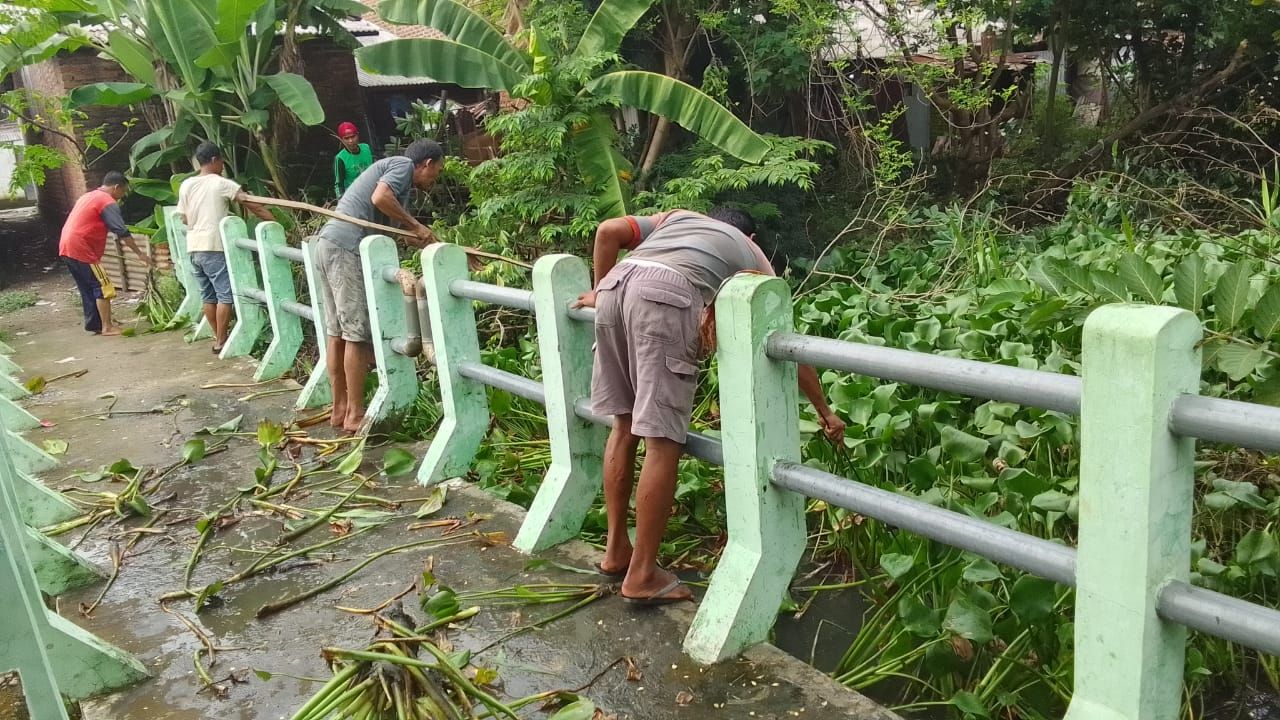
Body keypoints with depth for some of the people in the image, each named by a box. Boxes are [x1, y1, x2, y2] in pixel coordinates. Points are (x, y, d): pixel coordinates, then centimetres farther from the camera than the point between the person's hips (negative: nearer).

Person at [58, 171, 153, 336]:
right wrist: (140, 253, -11)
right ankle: (107, 327, -4)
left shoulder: (89, 196, 21)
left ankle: (95, 325, 18)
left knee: (88, 289, 15)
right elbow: (122, 232, -15)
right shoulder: (108, 202, -9)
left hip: (66, 247, 10)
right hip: (81, 249, -10)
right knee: (103, 287, -5)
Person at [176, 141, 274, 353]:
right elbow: (251, 205, -12)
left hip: (193, 248, 7)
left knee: (208, 295, 13)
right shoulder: (222, 184, -7)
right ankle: (220, 341, -2)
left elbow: (184, 219, 15)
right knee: (225, 294, -2)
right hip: (214, 247, -7)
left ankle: (218, 337, 21)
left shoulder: (186, 185, 10)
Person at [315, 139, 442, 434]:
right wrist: (416, 225, -7)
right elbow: (380, 198, -20)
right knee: (358, 332, -5)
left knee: (337, 331, 12)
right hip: (346, 248, -10)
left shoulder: (392, 168, 27)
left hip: (330, 244, 10)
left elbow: (403, 235, 27)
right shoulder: (404, 164, 1)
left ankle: (340, 408, 20)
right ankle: (355, 415, 0)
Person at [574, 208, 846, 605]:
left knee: (624, 424, 17)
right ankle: (642, 576, 7)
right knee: (663, 442, 1)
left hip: (617, 284, 5)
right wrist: (824, 411, 36)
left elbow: (608, 231, 20)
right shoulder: (753, 254, 30)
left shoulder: (677, 216, 38)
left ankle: (616, 550, 27)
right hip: (666, 295, -5)